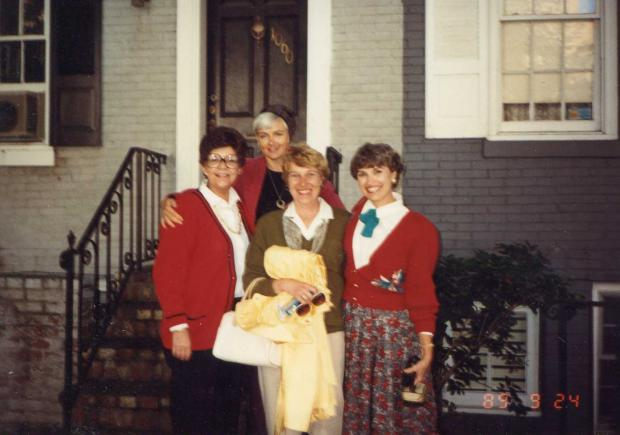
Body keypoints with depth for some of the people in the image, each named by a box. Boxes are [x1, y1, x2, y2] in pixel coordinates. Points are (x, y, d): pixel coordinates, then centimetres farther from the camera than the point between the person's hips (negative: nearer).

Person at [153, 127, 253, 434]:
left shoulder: (240, 209, 12)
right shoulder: (186, 205, -10)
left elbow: (244, 267, 13)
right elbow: (166, 270, -14)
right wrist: (178, 326, -18)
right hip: (196, 333, -7)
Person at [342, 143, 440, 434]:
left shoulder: (419, 228, -9)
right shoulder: (357, 214, 5)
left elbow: (420, 291, -10)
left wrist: (426, 348, -14)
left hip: (394, 329, -4)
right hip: (352, 323, 4)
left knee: (395, 409, 5)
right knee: (356, 407, 15)